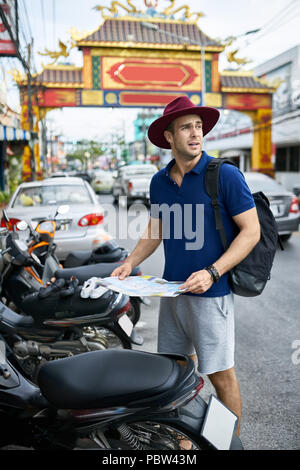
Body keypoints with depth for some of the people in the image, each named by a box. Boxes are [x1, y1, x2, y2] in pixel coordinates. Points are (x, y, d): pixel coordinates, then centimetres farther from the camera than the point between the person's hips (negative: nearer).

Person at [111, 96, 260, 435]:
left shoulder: (225, 175, -12)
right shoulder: (159, 182, 6)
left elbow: (251, 231, -12)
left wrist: (212, 273, -21)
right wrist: (129, 264, 2)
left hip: (211, 293, -6)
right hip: (172, 290, 6)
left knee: (221, 375, 4)